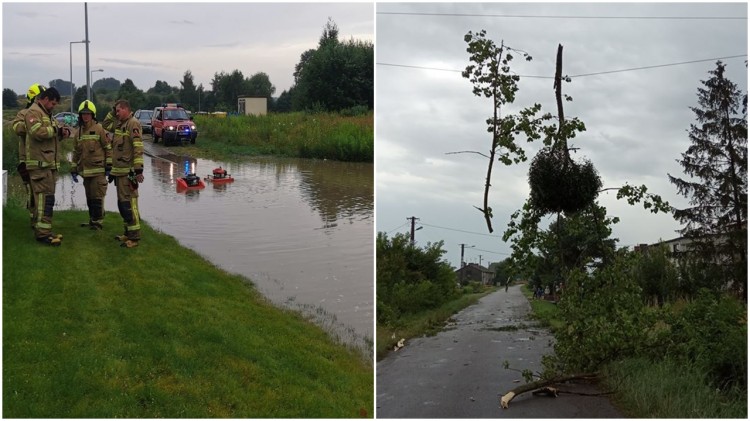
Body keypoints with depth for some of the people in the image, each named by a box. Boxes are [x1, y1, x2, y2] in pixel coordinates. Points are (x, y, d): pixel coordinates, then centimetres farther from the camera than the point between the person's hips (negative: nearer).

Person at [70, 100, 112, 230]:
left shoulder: (99, 129, -6)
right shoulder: (79, 132, 13)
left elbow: (108, 148, -6)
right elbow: (76, 152, 19)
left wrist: (109, 166, -9)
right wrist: (74, 169, 16)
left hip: (98, 170, -6)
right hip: (85, 170, 7)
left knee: (97, 197, -5)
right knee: (89, 197, 13)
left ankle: (98, 221, 2)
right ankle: (92, 220, 23)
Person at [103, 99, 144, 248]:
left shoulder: (133, 123, -12)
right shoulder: (119, 124, 16)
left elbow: (138, 148, -19)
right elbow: (106, 125, 32)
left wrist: (138, 169, -24)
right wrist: (112, 112, 17)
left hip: (129, 172, -10)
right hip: (119, 171, 10)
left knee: (129, 203, -12)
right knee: (122, 203, 15)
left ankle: (134, 237, -11)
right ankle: (128, 233, 23)